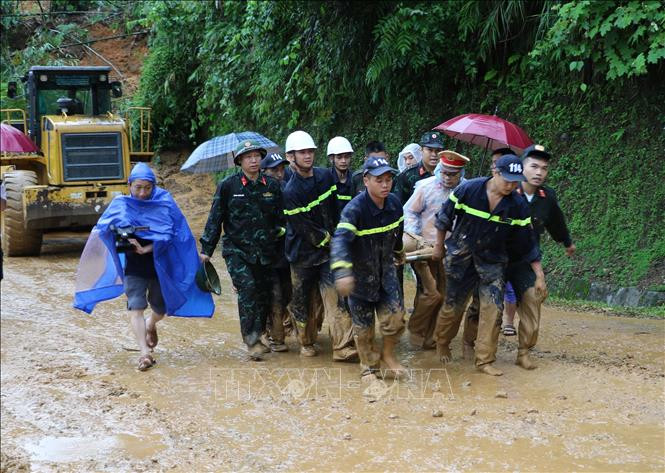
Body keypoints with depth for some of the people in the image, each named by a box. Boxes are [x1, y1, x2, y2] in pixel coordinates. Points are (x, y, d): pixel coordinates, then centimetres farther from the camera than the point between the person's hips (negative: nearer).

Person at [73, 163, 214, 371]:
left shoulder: (164, 203, -6)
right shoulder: (120, 205, -1)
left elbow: (168, 235, -13)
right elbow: (102, 230, -4)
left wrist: (145, 249, -25)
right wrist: (121, 237, -25)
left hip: (159, 265, 1)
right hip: (133, 267, 0)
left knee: (161, 308, 14)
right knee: (136, 307, -14)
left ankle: (150, 325, 48)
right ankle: (145, 352, -16)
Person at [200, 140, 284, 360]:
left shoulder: (272, 185, 7)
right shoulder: (228, 186, -2)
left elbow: (281, 218, 16)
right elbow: (215, 218, 1)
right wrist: (206, 249, -2)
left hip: (264, 252, 4)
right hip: (236, 250, -4)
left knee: (264, 293, 7)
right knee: (247, 288, -19)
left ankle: (256, 337, 24)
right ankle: (251, 341, -14)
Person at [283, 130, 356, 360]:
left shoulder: (325, 176, 3)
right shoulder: (291, 192, -16)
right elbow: (304, 229, -16)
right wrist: (328, 240, -8)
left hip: (328, 249, 4)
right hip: (303, 253, -3)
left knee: (336, 298, -8)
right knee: (303, 301, 9)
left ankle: (343, 347, -10)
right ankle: (306, 343, 29)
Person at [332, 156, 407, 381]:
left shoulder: (394, 204, -8)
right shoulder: (355, 208, -27)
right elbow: (340, 239, -42)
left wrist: (399, 251, 32)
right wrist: (342, 272, -56)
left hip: (386, 268, 4)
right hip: (360, 272, -4)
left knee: (395, 314, -6)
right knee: (363, 325, 8)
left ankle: (388, 354, 22)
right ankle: (368, 367, 28)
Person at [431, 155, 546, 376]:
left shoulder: (517, 206, -10)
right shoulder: (468, 190, -17)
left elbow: (527, 242, -3)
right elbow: (445, 217, -3)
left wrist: (539, 275, -1)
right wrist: (439, 245, 5)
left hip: (493, 260, 2)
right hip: (461, 256, -2)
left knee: (494, 308, -8)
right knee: (454, 305, 8)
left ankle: (485, 360, 3)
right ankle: (442, 343, 35)